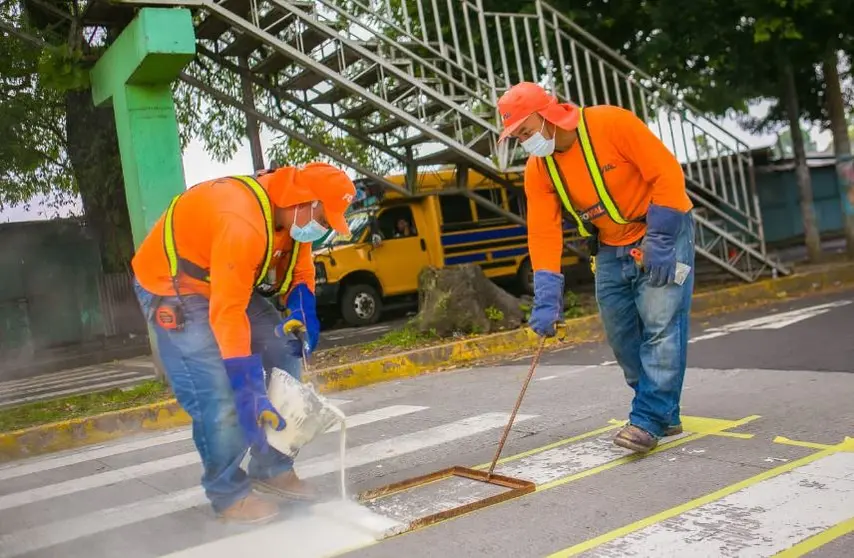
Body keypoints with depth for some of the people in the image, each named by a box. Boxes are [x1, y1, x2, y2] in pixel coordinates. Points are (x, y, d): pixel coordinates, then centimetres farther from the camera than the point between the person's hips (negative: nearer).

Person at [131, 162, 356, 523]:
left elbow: (300, 271, 5)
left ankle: (272, 469, 13)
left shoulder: (292, 213, -9)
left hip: (231, 281, 9)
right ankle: (229, 495, 1)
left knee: (284, 353, 3)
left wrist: (302, 315, -16)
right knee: (218, 395, -17)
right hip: (172, 285, -9)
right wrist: (251, 395, -38)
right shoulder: (243, 222, -37)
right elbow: (227, 315, -39)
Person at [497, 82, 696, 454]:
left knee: (661, 326, -12)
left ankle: (648, 419, -6)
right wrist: (547, 299, -20)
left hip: (662, 232, -6)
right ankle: (664, 415, 20)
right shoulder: (537, 170, -6)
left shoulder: (612, 123, -22)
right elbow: (543, 234, -11)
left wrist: (660, 242, -23)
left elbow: (667, 173, -21)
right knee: (622, 337, 6)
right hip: (610, 250, 6)